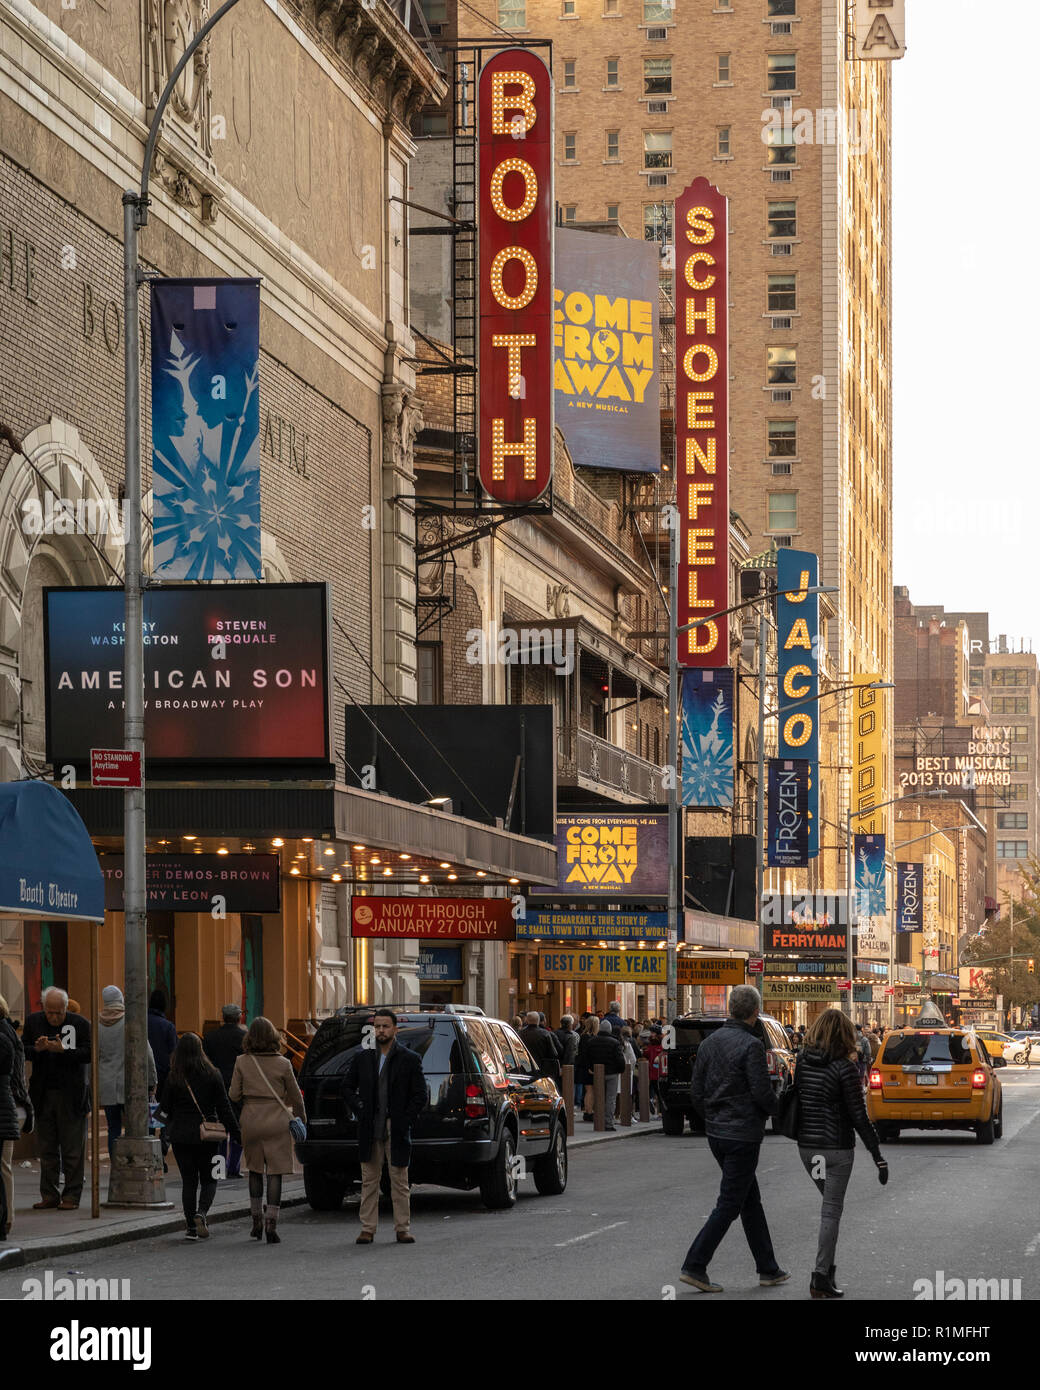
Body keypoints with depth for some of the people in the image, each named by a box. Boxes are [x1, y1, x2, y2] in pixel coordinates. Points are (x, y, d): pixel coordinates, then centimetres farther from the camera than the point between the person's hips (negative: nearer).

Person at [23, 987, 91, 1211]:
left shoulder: (80, 1024, -3)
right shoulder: (33, 1021, 6)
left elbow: (88, 1054, -10)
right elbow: (22, 1052, 5)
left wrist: (63, 1050, -24)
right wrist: (37, 1048, -17)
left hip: (71, 1096, -3)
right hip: (43, 1095, 3)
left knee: (72, 1149, 0)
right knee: (46, 1148, 8)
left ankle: (71, 1196, 5)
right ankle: (49, 1195, 14)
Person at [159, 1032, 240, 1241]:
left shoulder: (173, 1078, -5)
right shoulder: (212, 1075, -6)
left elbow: (165, 1108, 1)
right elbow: (224, 1107, -5)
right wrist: (235, 1132, 1)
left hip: (181, 1136, 0)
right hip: (208, 1136, 0)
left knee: (188, 1181, 8)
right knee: (208, 1180, 11)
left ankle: (191, 1226, 5)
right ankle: (201, 1212, -15)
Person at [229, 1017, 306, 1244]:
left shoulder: (242, 1062, -3)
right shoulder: (282, 1064, -6)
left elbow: (234, 1095, 0)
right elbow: (295, 1097, 1)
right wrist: (301, 1117, 19)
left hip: (250, 1120, 2)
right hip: (276, 1121, -2)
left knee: (255, 1170, 17)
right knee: (275, 1172, 0)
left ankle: (257, 1221, 19)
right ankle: (271, 1226, -6)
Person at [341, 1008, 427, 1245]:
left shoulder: (409, 1059, 2)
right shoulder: (361, 1057, 9)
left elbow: (420, 1095, 2)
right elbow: (347, 1088, 15)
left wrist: (406, 1121, -6)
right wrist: (360, 1110, 1)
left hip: (397, 1129, -2)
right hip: (369, 1129, 2)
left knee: (400, 1182, 2)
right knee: (369, 1181, 4)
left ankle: (403, 1229, 7)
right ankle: (368, 1229, 8)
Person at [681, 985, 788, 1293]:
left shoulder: (709, 1042, 7)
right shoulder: (750, 1045, -17)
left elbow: (696, 1091, 9)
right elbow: (762, 1093, -18)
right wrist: (774, 1109, 3)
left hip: (716, 1133, 8)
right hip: (743, 1135, -8)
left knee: (751, 1201, 16)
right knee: (729, 1205, -3)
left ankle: (768, 1269, 22)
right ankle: (694, 1266, -7)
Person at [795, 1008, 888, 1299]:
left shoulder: (802, 1062, 1)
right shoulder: (844, 1068, -14)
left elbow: (796, 1099, 7)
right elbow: (859, 1116, -13)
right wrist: (878, 1155, -10)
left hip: (807, 1146, 5)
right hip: (837, 1148, -5)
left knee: (831, 1205, 21)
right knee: (832, 1210, 2)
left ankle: (825, 1269, 17)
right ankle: (821, 1277, -1)